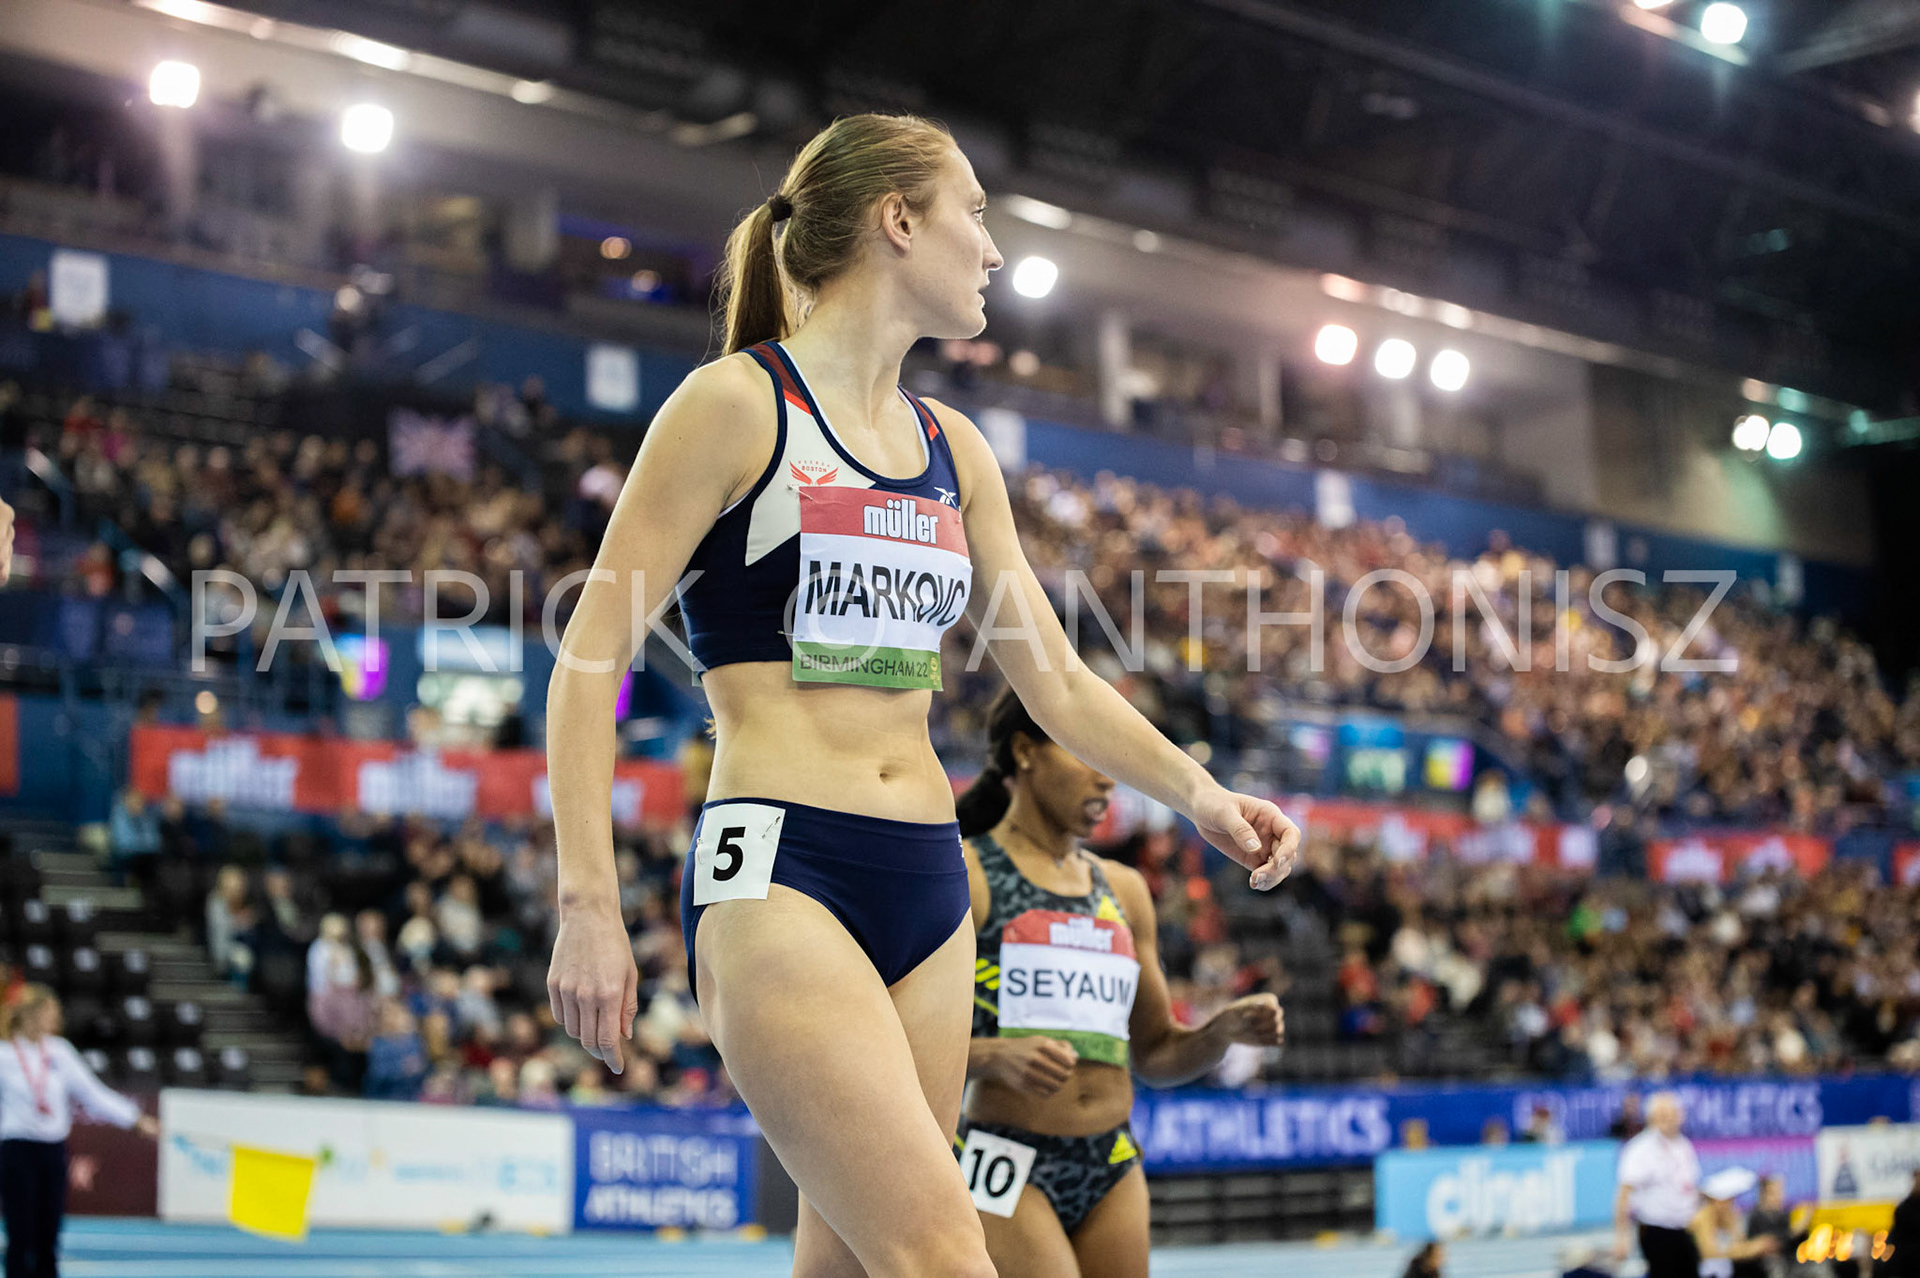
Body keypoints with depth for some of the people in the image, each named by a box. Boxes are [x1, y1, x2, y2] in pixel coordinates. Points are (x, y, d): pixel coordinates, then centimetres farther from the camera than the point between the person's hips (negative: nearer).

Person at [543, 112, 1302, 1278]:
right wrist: (590, 905, -13)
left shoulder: (956, 452, 17)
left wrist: (1195, 791, 4)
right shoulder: (738, 405, -3)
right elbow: (591, 662, -5)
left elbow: (1056, 679, 21)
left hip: (927, 883, 7)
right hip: (778, 873, -7)